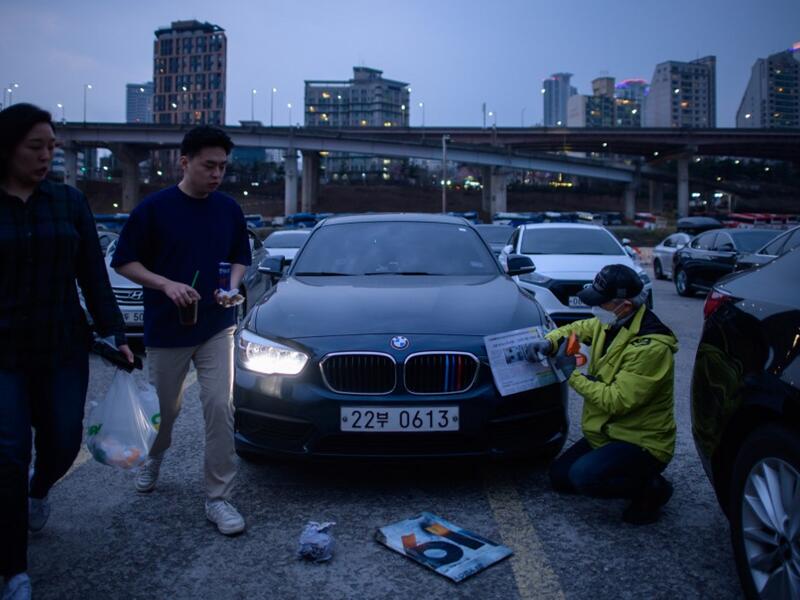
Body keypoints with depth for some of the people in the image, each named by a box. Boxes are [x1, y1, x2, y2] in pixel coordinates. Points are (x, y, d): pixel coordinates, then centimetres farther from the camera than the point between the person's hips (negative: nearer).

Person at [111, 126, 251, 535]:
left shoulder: (229, 209, 2)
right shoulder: (154, 208, -8)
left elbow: (240, 258, 12)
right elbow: (124, 262, -4)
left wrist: (232, 286, -9)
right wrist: (166, 284, -19)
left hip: (216, 328, 2)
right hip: (166, 328, -1)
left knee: (220, 408, -7)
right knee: (165, 409, 15)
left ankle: (218, 498, 4)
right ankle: (153, 459, 48)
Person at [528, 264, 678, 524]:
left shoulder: (651, 347, -28)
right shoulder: (610, 324, -1)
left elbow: (616, 401, -29)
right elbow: (575, 329, 17)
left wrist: (573, 374, -20)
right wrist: (548, 342, -5)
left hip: (641, 442, -9)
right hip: (607, 432, 9)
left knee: (583, 476, -29)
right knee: (559, 476, 10)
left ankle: (650, 488, -4)